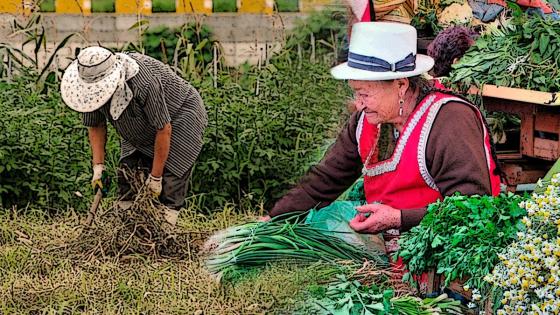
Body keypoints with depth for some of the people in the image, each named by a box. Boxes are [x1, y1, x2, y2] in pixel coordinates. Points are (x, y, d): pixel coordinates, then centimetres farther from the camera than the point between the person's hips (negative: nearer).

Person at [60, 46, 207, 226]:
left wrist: (155, 177, -25)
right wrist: (98, 166, -15)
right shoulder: (93, 87, -20)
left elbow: (163, 130, -32)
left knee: (170, 177, -17)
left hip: (181, 115, -7)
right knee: (127, 170, -5)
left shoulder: (144, 83, -40)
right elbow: (95, 126, -4)